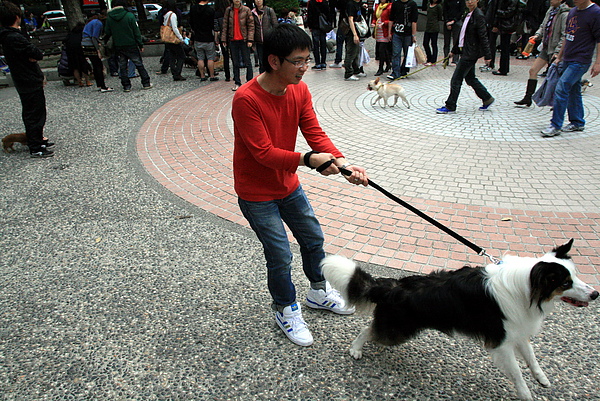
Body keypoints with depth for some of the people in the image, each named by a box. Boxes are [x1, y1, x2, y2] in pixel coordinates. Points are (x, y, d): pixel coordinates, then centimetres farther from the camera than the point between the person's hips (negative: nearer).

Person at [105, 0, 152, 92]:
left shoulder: (109, 18, 0)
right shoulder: (129, 15, -10)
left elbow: (108, 34, 5)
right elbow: (136, 32, -9)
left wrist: (104, 42, 22)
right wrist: (141, 45, -3)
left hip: (118, 46, 3)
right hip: (131, 45, -3)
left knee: (122, 66, 9)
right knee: (139, 64, 6)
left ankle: (126, 86, 8)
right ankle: (146, 83, 10)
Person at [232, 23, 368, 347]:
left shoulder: (300, 90, -6)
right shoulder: (246, 99, -27)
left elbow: (315, 133, -10)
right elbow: (264, 152, -29)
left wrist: (342, 163, -26)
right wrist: (308, 160, -41)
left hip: (288, 185, 7)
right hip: (256, 194, -7)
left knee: (314, 239, 18)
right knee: (280, 256, 0)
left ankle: (319, 292, 44)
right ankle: (286, 310, 28)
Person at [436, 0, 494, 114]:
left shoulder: (478, 16, -13)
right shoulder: (468, 15, 13)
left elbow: (483, 37, -16)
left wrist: (487, 55, -16)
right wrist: (454, 50, 24)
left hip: (470, 53, -9)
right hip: (466, 51, 9)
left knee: (456, 79, -5)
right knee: (470, 78, 16)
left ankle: (450, 106, 3)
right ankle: (487, 99, 28)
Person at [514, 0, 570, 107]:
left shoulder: (565, 14, -16)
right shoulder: (550, 11, 8)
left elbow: (565, 36, -18)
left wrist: (557, 51, -21)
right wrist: (537, 35, 0)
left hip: (555, 50, -8)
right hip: (546, 48, 8)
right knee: (533, 70, 5)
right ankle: (527, 98, 11)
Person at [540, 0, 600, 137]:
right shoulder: (572, 11, 13)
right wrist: (559, 56, 23)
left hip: (580, 61, -8)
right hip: (567, 60, 8)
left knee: (561, 89, -14)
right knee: (573, 91, 13)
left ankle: (556, 126, -9)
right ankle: (577, 123, 24)